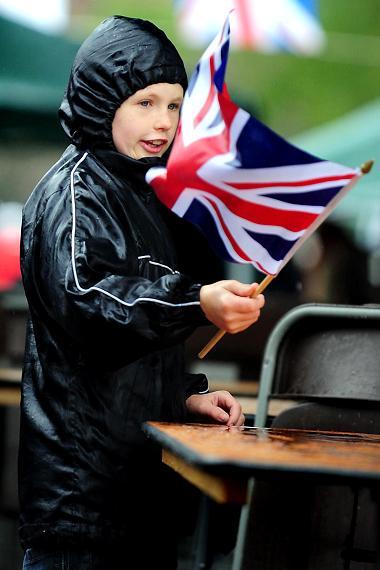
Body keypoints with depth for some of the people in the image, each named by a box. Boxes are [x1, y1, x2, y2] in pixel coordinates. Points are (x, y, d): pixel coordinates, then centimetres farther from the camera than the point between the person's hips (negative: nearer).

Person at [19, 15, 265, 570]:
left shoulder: (145, 196, 20)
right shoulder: (75, 192, -8)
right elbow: (86, 302, -27)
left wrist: (185, 395, 12)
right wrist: (196, 304, -41)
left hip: (142, 470, 9)